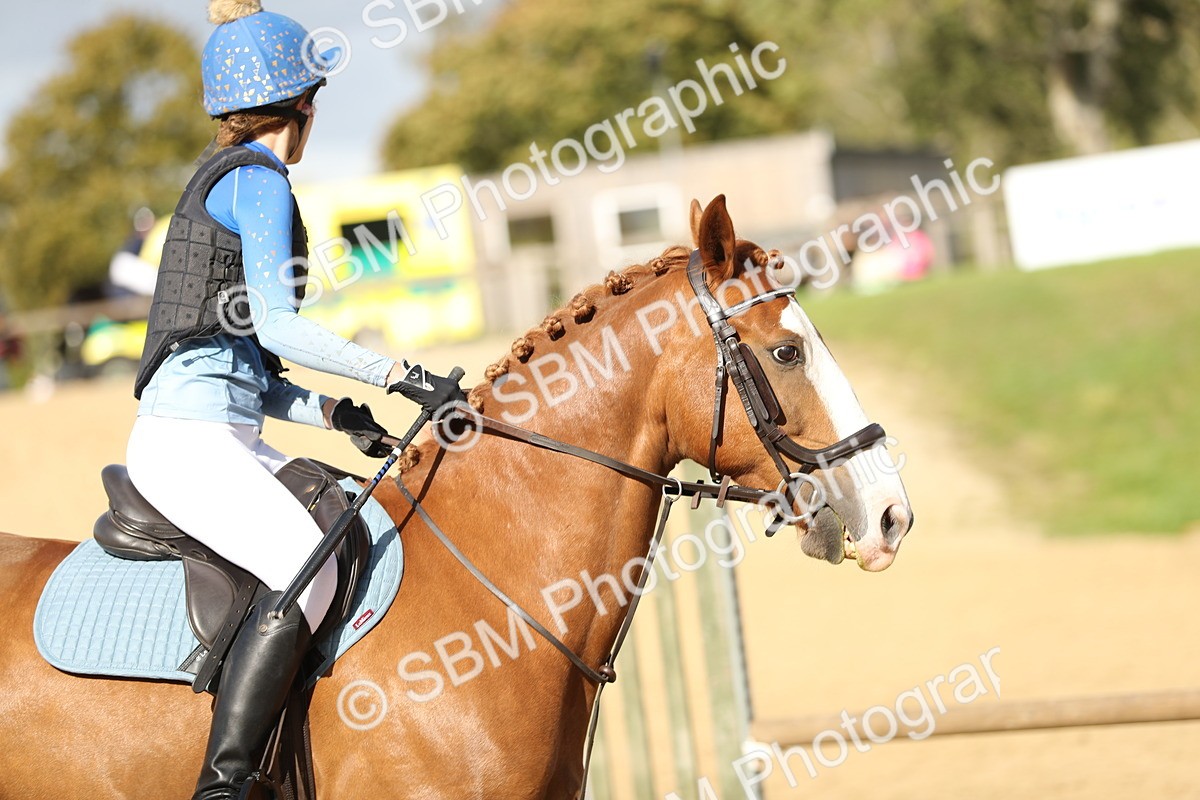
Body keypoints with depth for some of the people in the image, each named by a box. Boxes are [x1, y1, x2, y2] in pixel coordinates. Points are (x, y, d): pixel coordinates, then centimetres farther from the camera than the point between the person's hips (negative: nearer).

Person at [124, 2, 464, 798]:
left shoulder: (225, 181, 23)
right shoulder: (259, 180, -6)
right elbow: (276, 324, -17)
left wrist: (335, 412, 14)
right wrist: (402, 374, -15)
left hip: (226, 440, 10)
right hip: (190, 439, -10)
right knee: (308, 569, -28)